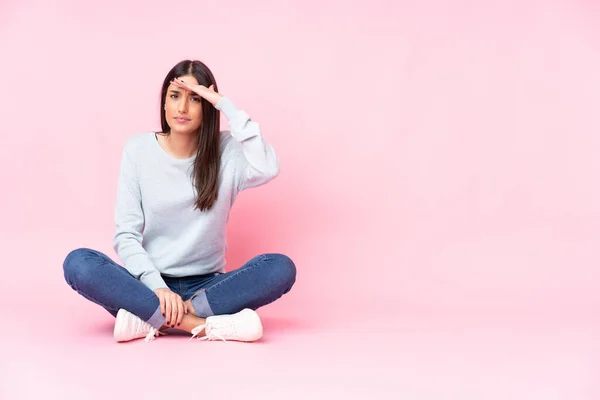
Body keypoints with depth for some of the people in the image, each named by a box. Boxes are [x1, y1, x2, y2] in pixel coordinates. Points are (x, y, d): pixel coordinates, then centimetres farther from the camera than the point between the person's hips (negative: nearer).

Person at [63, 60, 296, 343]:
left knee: (281, 268, -27)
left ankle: (149, 319, -28)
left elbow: (267, 169, -25)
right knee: (78, 263, -28)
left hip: (206, 287, 0)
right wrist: (157, 287, -22)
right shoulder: (138, 149, -1)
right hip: (150, 285, 0)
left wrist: (227, 107, -18)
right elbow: (126, 234, -6)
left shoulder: (226, 150, -1)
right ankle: (210, 325, -34)